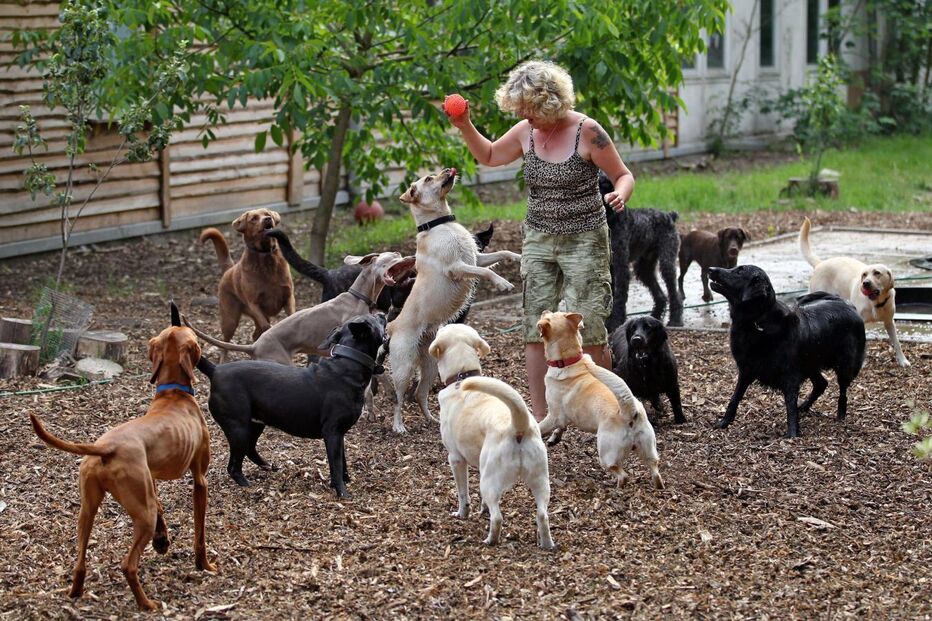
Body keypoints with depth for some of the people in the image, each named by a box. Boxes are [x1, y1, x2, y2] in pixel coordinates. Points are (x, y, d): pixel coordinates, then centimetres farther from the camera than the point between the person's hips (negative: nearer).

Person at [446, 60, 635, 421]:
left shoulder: (586, 131, -14)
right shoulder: (525, 132, 1)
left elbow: (624, 175, -7)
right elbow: (489, 156, 19)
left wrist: (620, 195, -29)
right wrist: (464, 127, 4)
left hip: (584, 241, -5)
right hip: (538, 241, 5)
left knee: (587, 328, -7)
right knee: (535, 327, 2)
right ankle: (539, 416, 8)